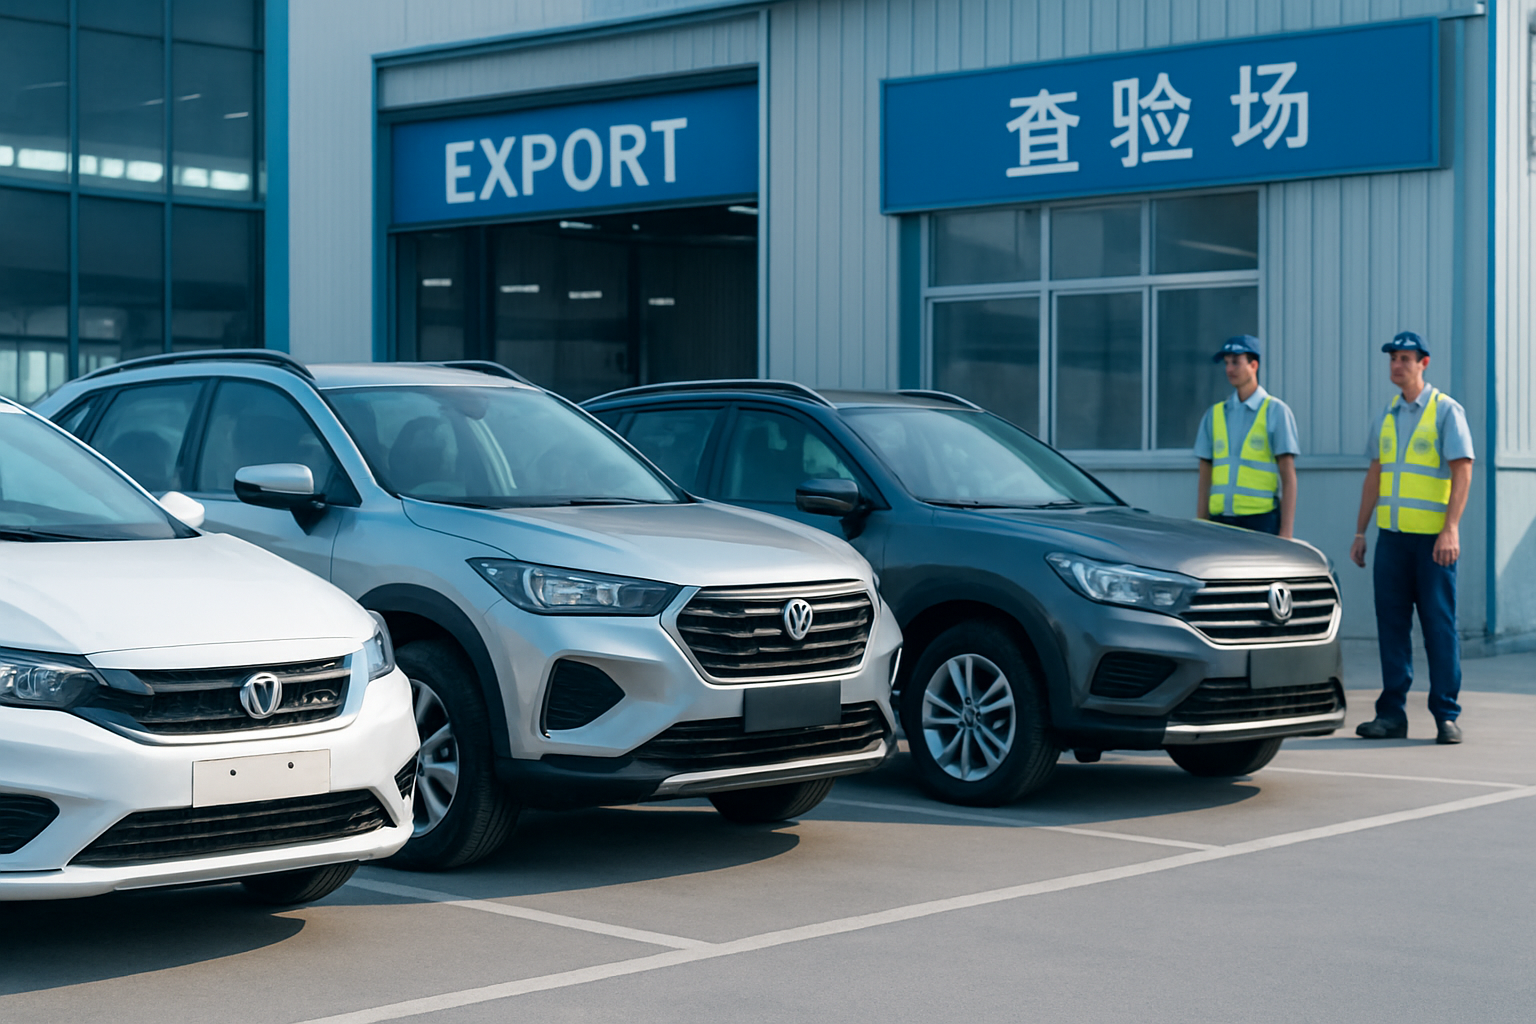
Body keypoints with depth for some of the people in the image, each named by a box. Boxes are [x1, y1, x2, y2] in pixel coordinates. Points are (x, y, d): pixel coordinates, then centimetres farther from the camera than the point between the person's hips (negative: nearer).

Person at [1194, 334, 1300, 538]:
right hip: (1221, 520, 4)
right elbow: (1205, 477, 14)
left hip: (1262, 521, -3)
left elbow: (1288, 476, -1)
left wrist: (1286, 531, -8)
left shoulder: (1275, 411, 3)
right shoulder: (1214, 414, 14)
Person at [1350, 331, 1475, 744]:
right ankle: (1391, 714, 8)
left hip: (1433, 537, -5)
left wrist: (1451, 529, -18)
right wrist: (1360, 531, 16)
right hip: (1391, 535, 5)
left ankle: (1446, 715, 2)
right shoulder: (1387, 414, 15)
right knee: (1391, 624, 4)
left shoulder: (1446, 410, -2)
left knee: (1439, 625, -4)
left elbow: (1462, 471, -9)